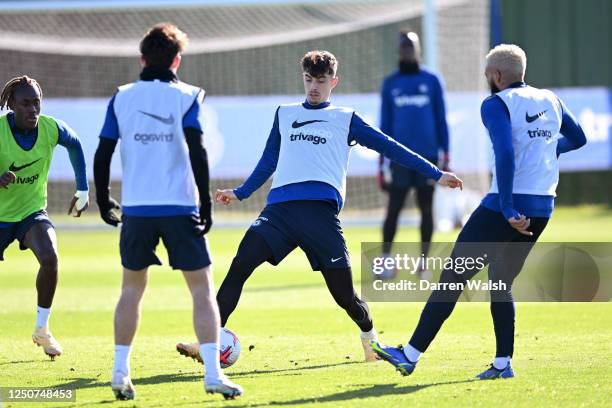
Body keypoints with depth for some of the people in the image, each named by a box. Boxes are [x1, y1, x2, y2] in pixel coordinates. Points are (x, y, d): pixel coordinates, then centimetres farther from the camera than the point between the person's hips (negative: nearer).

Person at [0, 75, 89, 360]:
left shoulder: (52, 129, -12)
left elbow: (75, 145, 11)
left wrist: (83, 190, 13)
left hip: (33, 210, 2)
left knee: (49, 258, -24)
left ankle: (42, 329, -6)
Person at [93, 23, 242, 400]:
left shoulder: (122, 97, 6)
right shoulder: (187, 96, -1)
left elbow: (102, 155, 4)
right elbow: (197, 152, -11)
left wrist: (103, 200, 16)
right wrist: (206, 204, -7)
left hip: (136, 209, 2)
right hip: (180, 207, -2)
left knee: (132, 289, 16)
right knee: (202, 288, 3)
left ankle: (121, 373, 12)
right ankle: (213, 373, -7)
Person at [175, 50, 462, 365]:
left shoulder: (345, 119, 15)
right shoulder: (284, 114, 25)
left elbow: (389, 148, 15)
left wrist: (435, 174, 12)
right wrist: (239, 194, 35)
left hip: (321, 208, -2)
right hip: (280, 206, 2)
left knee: (344, 294, -3)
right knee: (240, 265, -20)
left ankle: (369, 337, 28)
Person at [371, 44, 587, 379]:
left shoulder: (496, 104, -6)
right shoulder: (550, 100, 14)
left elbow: (506, 155, -19)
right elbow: (578, 138, 28)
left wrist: (508, 210, -21)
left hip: (509, 205, -7)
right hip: (543, 207, 7)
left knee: (453, 277, -3)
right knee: (501, 282, 19)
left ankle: (410, 355, -3)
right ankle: (503, 363, 10)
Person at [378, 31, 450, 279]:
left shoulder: (432, 81, 6)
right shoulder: (390, 84, 8)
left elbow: (441, 119, 7)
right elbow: (384, 123, 10)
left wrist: (445, 156, 2)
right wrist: (382, 160, 5)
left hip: (427, 156, 0)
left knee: (426, 209, 3)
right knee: (394, 209, -5)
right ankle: (385, 260, 0)